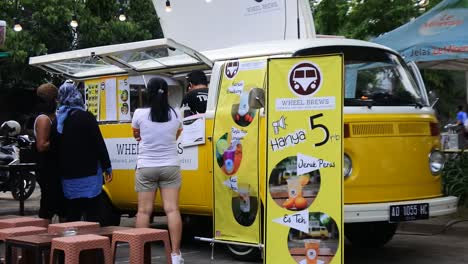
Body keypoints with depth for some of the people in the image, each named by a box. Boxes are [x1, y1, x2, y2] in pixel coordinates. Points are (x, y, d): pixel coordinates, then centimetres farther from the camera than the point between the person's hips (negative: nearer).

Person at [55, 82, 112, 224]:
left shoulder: (58, 119, 7)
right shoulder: (86, 117, -11)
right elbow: (99, 144, -11)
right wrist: (107, 167, -3)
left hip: (67, 177, 6)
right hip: (88, 175, -5)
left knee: (72, 215, 12)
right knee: (92, 215, -3)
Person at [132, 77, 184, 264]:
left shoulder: (140, 114, -8)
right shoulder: (175, 115, -3)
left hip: (146, 168, -1)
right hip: (170, 167, 1)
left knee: (144, 210, 5)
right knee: (172, 209, -2)